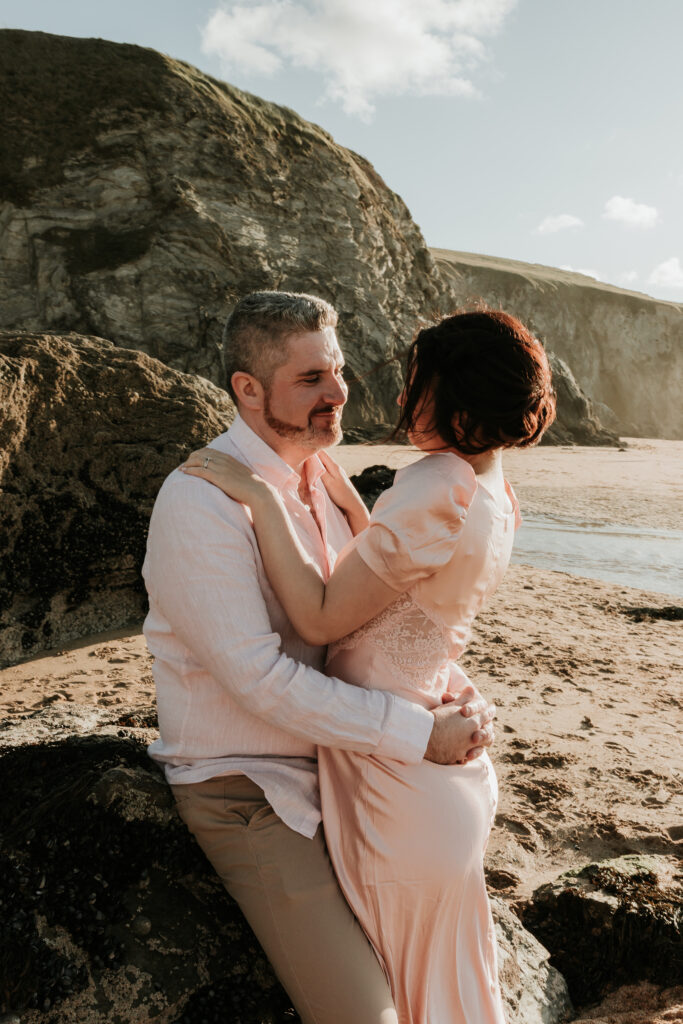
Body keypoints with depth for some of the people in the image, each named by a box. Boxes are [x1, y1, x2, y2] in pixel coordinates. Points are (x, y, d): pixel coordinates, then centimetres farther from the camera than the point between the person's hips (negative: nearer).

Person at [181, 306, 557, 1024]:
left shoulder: (437, 487, -25)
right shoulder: (498, 498, 4)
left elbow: (321, 618, -23)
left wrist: (263, 500, -19)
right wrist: (346, 501, 8)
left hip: (391, 769, -8)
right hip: (452, 774, 9)